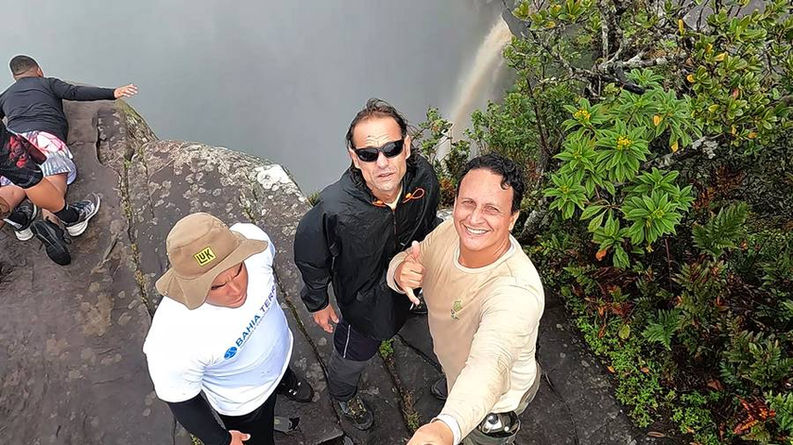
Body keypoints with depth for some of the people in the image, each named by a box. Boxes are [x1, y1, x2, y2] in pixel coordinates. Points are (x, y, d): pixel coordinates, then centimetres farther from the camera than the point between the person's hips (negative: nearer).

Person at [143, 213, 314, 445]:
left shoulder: (252, 237, -35)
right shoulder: (174, 343, -45)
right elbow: (180, 399, -25)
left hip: (281, 348, 5)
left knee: (281, 374, 39)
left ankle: (285, 379, 73)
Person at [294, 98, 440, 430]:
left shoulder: (424, 177, -30)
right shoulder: (335, 209, -42)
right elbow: (309, 256, -19)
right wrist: (317, 303, -4)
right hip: (364, 300, -3)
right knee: (355, 352, 25)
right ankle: (341, 393, 60)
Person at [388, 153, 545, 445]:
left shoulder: (518, 292, -44)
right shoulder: (451, 230, -23)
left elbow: (489, 366, -58)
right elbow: (404, 260, -9)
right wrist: (401, 272, -33)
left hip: (495, 401, -5)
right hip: (453, 362, 5)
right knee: (451, 385, 37)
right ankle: (450, 387, 69)